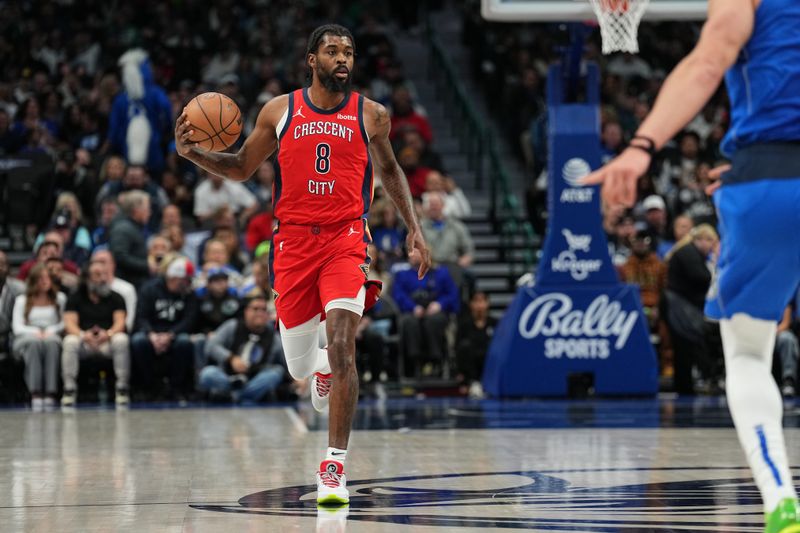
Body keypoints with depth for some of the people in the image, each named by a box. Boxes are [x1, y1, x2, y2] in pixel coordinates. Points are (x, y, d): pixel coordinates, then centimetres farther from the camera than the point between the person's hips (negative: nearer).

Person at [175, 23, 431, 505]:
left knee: (342, 347, -20)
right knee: (300, 367, 7)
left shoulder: (371, 115, 5)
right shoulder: (279, 111, 5)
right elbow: (242, 168, 14)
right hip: (293, 240, 2)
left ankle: (336, 465, -17)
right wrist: (194, 154, -3)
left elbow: (389, 170, 20)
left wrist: (414, 227, 12)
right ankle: (321, 364, 48)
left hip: (346, 239, -2)